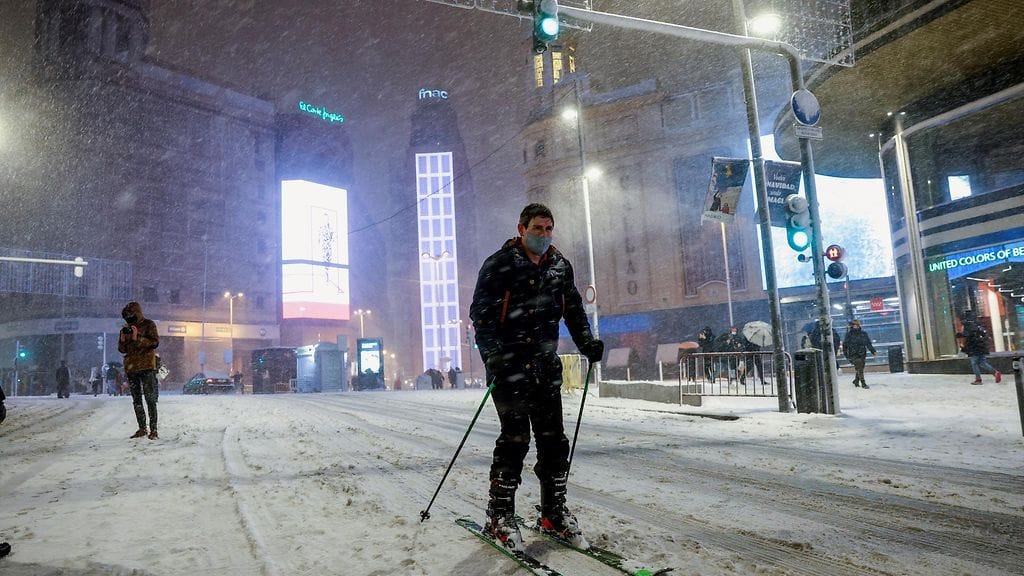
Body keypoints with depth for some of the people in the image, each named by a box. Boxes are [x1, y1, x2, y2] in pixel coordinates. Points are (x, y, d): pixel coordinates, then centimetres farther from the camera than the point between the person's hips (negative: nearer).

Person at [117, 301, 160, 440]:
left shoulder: (149, 325, -1)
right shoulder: (127, 328, 15)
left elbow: (155, 342, -12)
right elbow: (122, 349, 16)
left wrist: (137, 338, -21)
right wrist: (123, 339, -3)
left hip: (146, 366, -6)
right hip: (131, 367, 6)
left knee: (150, 399, -9)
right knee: (136, 400, 9)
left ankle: (153, 430, -8)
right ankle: (142, 429, 16)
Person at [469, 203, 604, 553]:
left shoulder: (560, 267, 11)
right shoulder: (499, 265, -6)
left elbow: (573, 310, 20)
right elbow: (481, 314, -9)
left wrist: (587, 343, 5)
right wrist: (493, 356, -21)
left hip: (546, 365, 6)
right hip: (509, 366, -5)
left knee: (553, 440, 6)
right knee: (515, 439, -6)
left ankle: (554, 513, 19)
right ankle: (500, 517, 8)